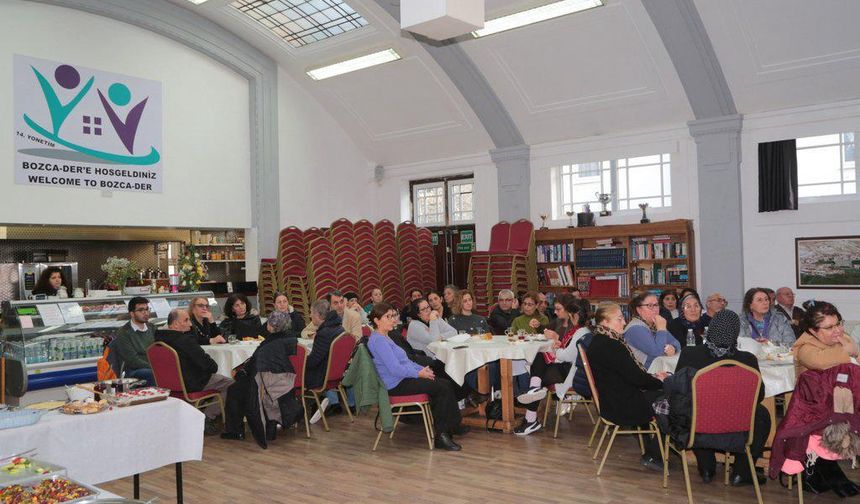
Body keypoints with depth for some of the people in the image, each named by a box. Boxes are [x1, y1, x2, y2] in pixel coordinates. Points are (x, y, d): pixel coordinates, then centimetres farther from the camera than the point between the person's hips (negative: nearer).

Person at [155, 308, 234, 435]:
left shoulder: (160, 339, 0)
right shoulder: (185, 340, -27)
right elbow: (205, 362, -22)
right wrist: (214, 367, -2)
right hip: (192, 384, -9)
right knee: (230, 384, -3)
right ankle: (207, 417, -1)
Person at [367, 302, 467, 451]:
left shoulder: (384, 337, 17)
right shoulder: (378, 341, -17)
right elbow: (395, 369, -23)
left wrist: (422, 369, 9)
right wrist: (419, 373, -13)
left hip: (404, 378, 10)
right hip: (396, 385, -10)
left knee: (447, 384, 3)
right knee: (443, 388, -17)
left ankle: (453, 425, 12)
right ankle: (441, 434, -10)